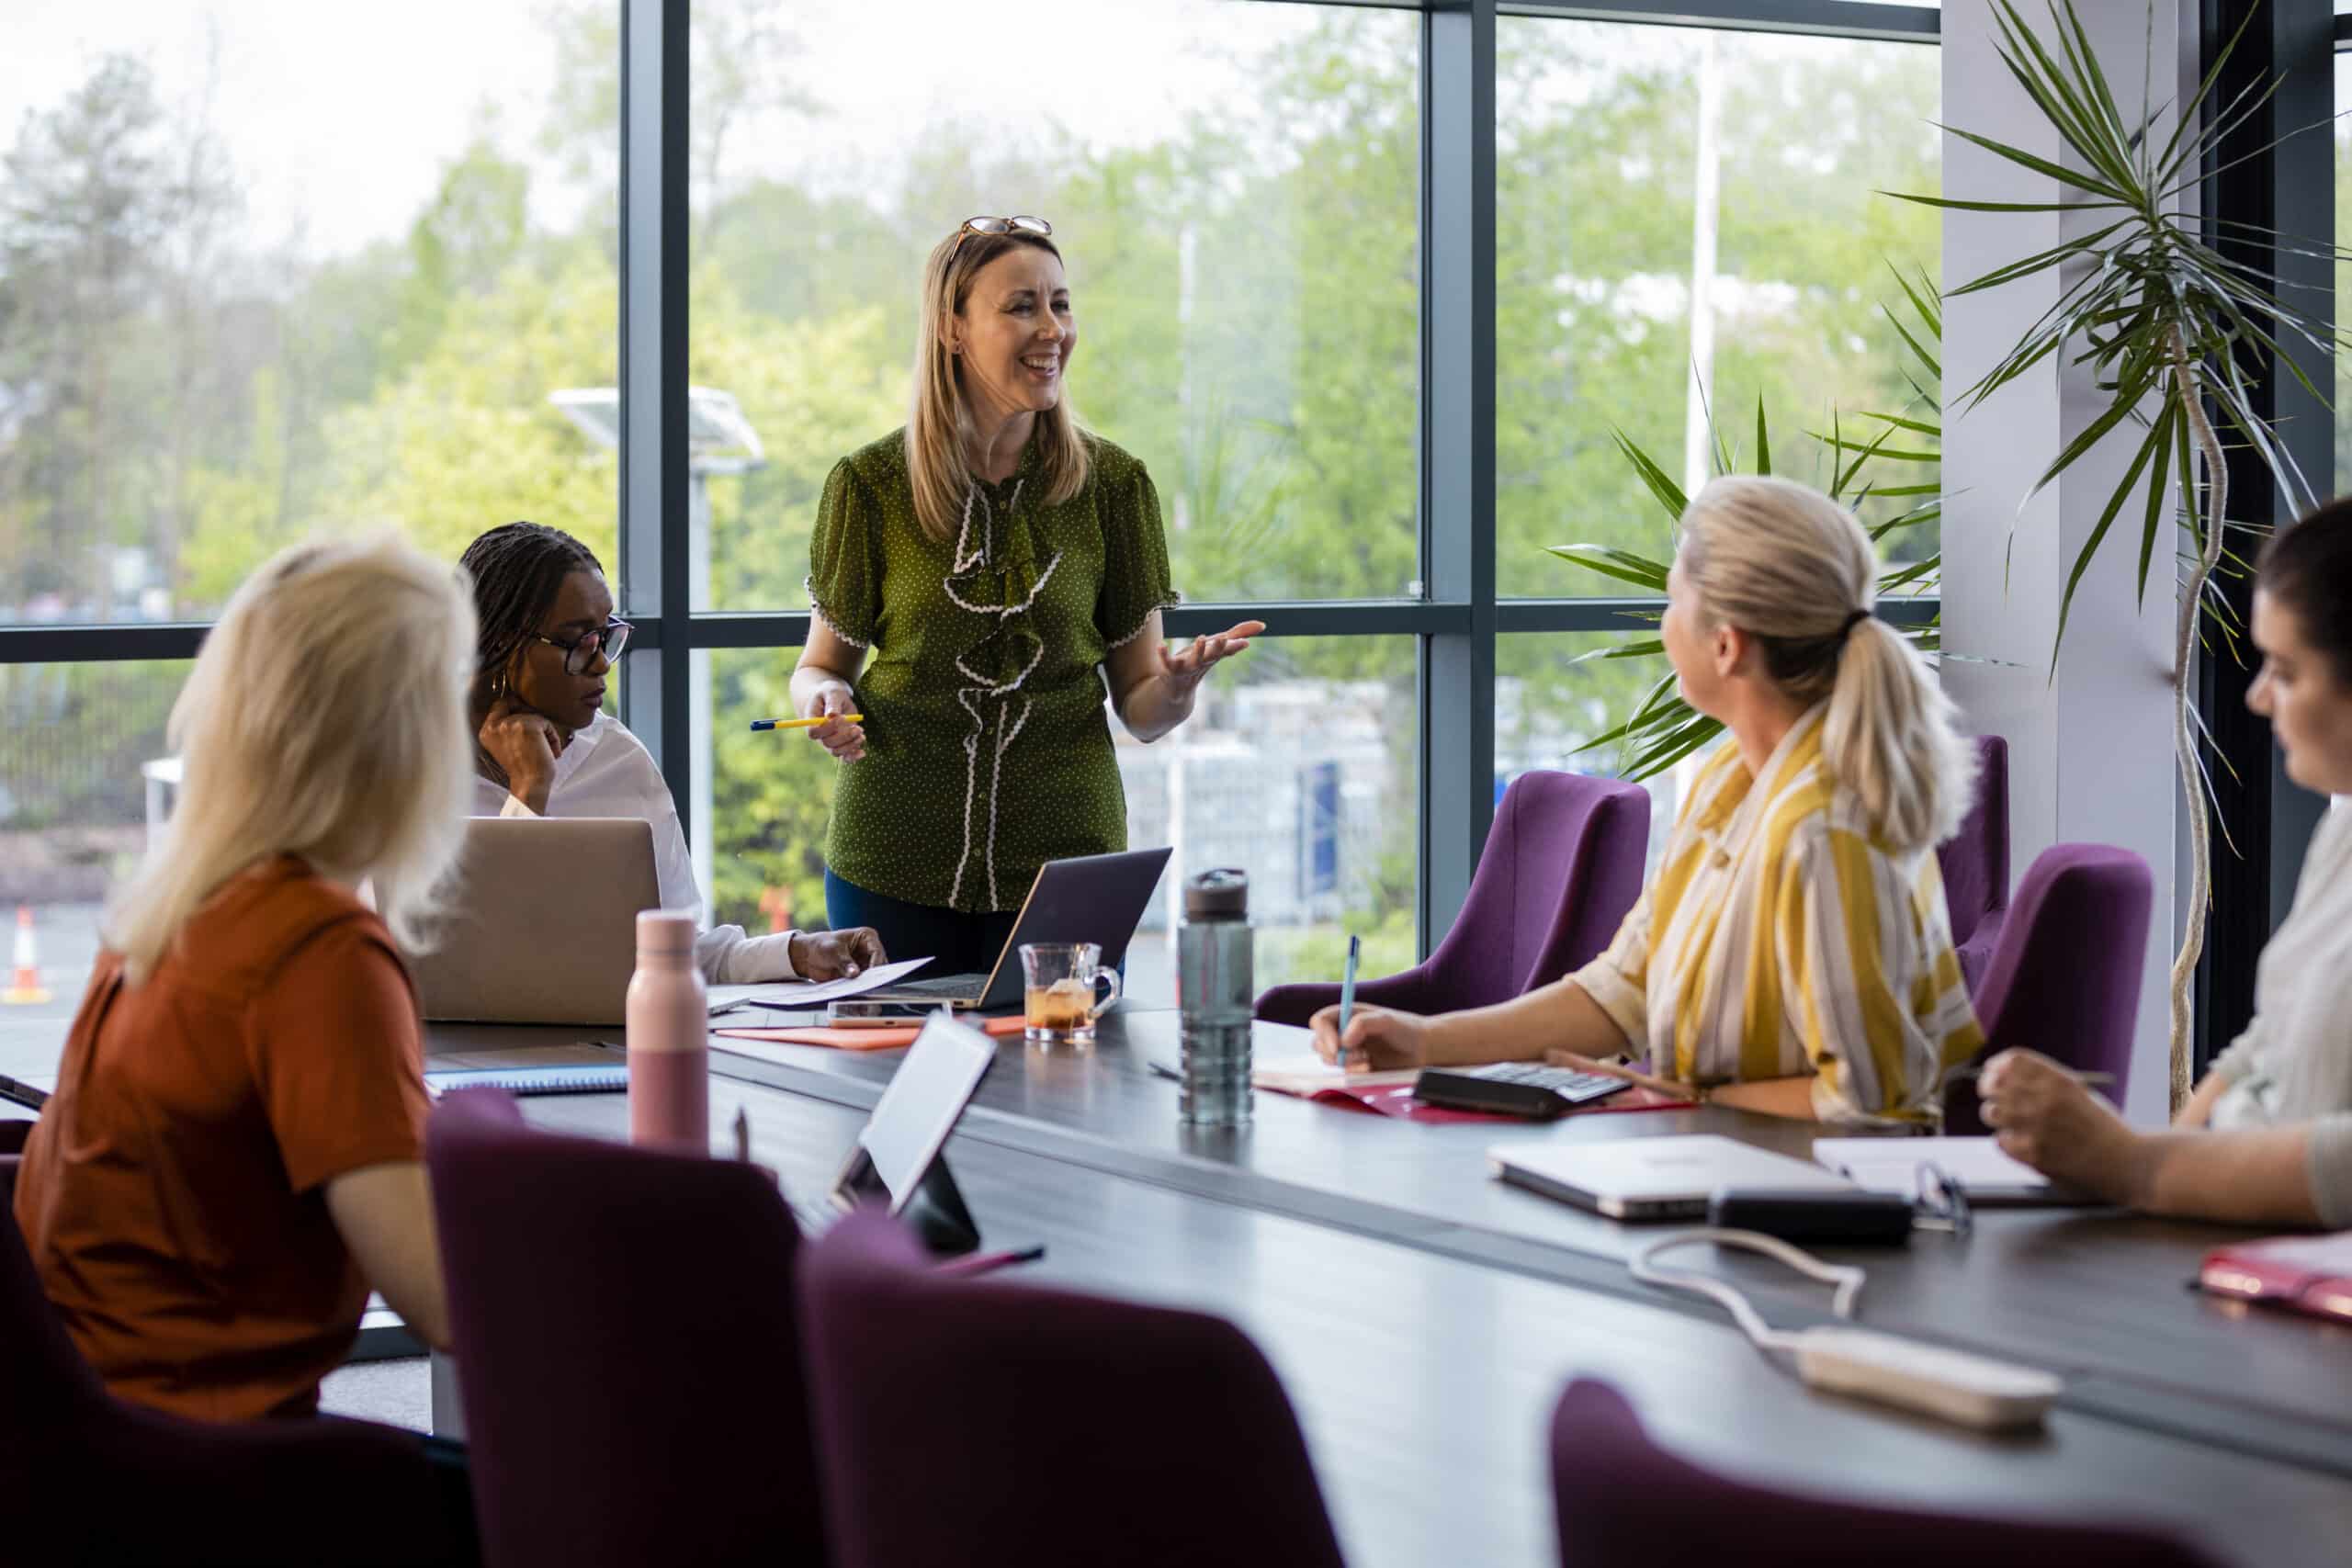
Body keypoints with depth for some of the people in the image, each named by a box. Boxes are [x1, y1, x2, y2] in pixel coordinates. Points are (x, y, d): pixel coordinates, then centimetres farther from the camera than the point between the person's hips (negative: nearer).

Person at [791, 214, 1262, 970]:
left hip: (1065, 858, 1)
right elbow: (822, 664, 8)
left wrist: (1179, 686, -18)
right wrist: (826, 699, -14)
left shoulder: (1112, 482, 2)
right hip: (894, 863, -1)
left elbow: (1139, 707, 4)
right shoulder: (871, 483, -1)